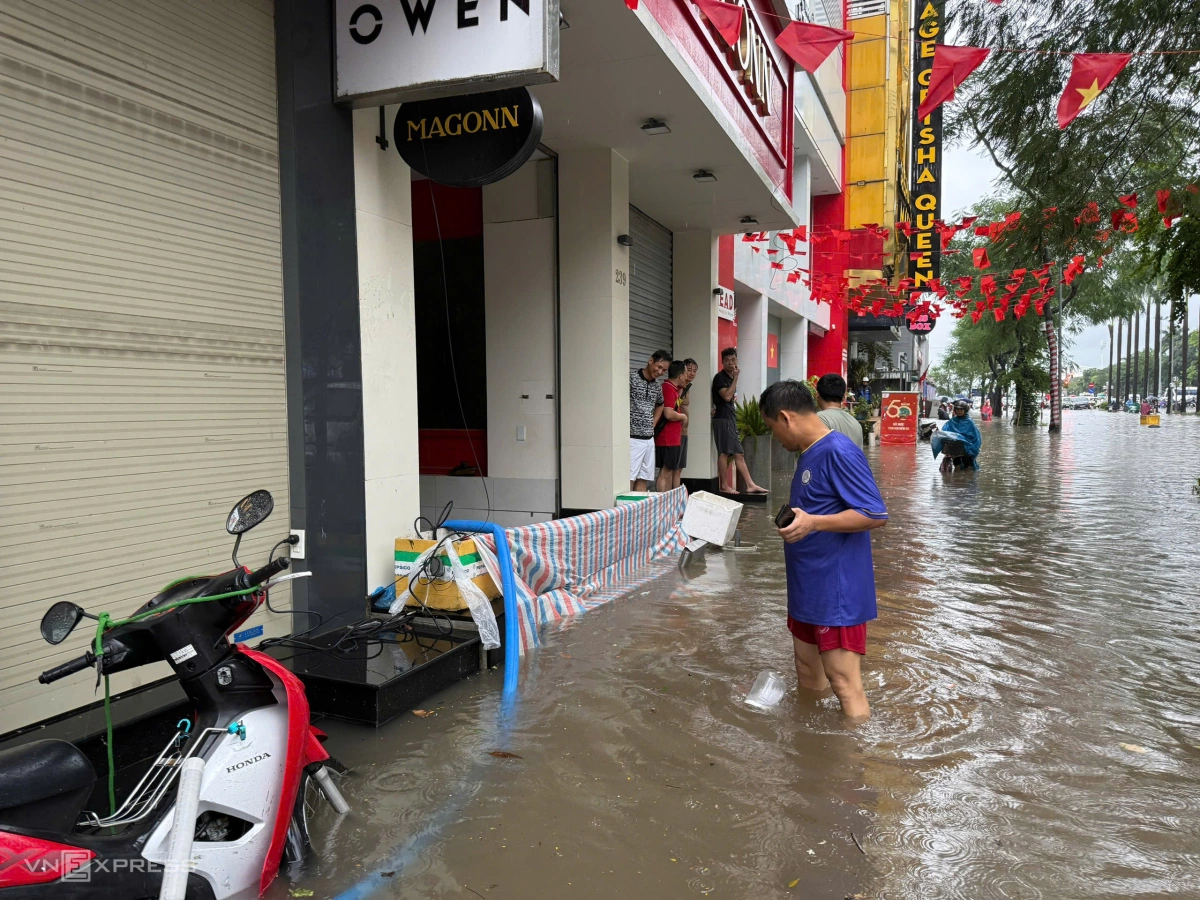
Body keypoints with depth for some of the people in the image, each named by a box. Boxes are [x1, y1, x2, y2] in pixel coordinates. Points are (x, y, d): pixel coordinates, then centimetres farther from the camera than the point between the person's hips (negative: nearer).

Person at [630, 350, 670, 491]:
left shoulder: (658, 386, 12)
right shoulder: (632, 380, -10)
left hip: (649, 439, 7)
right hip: (633, 438, -7)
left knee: (643, 479, 9)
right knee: (629, 479, -8)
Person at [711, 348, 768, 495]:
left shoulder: (730, 377, 18)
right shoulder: (720, 377, -8)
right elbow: (727, 396, -21)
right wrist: (735, 378, -15)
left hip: (731, 419, 9)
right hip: (722, 419, -9)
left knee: (738, 454, 8)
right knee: (724, 452, -6)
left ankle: (750, 485, 8)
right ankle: (724, 486, 0)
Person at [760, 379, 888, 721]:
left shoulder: (839, 452, -18)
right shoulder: (809, 454, 12)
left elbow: (875, 514, -22)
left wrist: (812, 522, -29)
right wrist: (793, 521, 13)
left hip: (837, 591, -10)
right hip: (807, 587, 10)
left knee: (844, 685, -6)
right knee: (808, 672, 20)